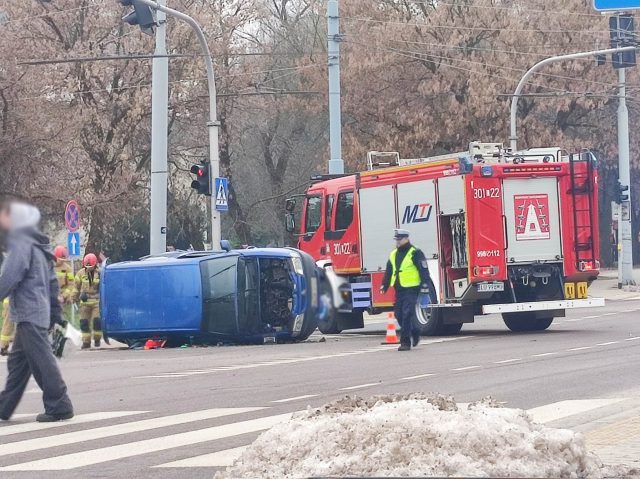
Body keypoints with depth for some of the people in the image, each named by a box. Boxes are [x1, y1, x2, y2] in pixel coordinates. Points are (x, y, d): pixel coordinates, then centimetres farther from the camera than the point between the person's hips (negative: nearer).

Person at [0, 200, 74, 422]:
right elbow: (52, 281, 20)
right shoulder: (38, 245, 18)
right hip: (40, 311, 10)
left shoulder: (21, 243, -12)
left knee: (41, 359, -7)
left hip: (28, 314, -10)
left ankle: (59, 406, -6)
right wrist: (55, 312, 22)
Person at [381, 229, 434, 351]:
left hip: (411, 289, -7)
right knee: (399, 314, 7)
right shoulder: (393, 255, 16)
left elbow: (423, 270, -10)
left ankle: (405, 342, -10)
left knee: (407, 315, -12)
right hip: (399, 290, 7)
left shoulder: (415, 253, -6)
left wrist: (425, 284, -18)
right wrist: (384, 286, 18)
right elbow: (388, 272, 22)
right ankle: (415, 332, 29)